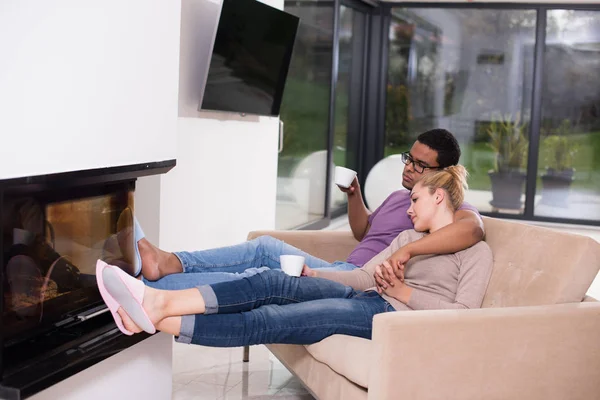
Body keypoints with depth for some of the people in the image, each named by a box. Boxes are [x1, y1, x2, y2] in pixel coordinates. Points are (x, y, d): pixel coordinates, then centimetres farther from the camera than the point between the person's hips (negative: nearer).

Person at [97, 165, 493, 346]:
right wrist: (312, 274, 7)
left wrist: (403, 291, -11)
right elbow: (366, 275, 19)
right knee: (273, 283, -17)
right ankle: (160, 302, -26)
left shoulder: (475, 249, 5)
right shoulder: (410, 238, 27)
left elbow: (463, 314, -8)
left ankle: (157, 319, -28)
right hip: (368, 299, 7)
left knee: (269, 320, -21)